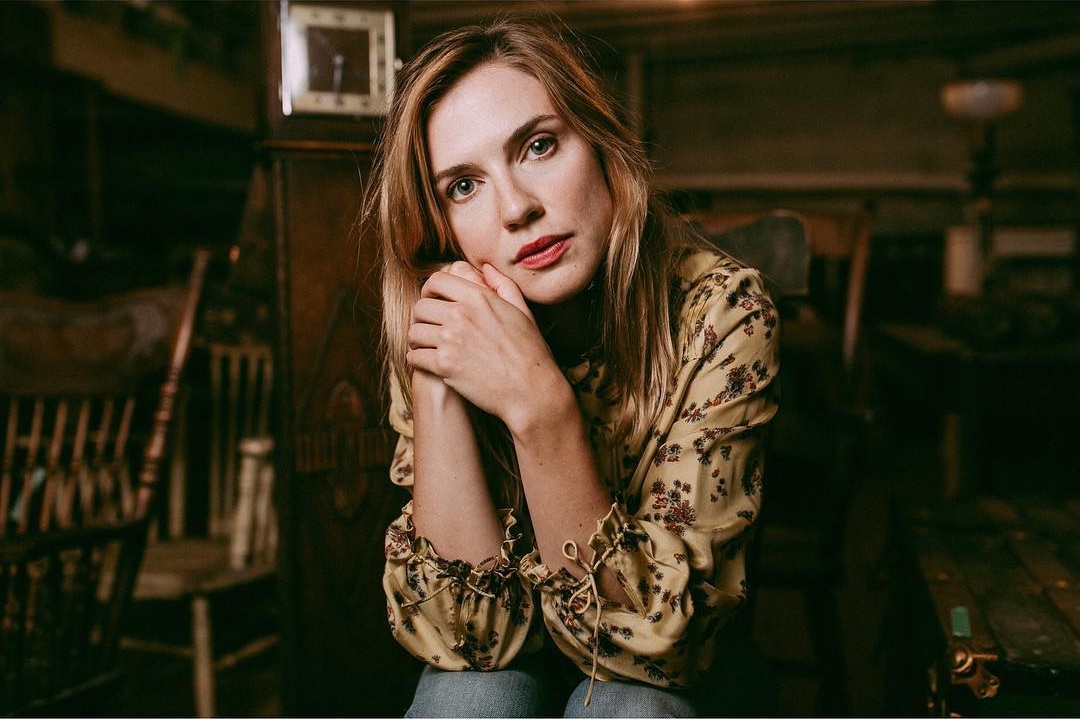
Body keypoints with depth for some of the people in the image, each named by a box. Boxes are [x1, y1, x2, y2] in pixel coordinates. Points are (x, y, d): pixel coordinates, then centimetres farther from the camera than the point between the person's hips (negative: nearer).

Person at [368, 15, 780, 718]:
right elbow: (466, 630, -21)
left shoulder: (721, 313, -24)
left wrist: (537, 404, -37)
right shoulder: (441, 336, -16)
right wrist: (435, 386, -31)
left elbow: (648, 632, -24)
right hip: (506, 657, 1)